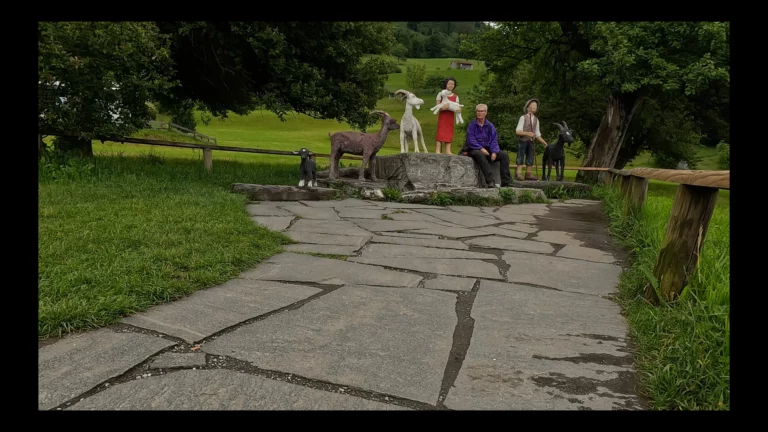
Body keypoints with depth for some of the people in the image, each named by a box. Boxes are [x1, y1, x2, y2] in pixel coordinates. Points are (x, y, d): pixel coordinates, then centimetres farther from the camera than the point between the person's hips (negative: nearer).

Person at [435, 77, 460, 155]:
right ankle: (437, 150, -9)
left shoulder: (455, 96, 10)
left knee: (449, 133, 2)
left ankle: (448, 151, 3)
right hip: (442, 116, -3)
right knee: (440, 133, -7)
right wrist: (443, 108, -25)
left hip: (450, 117, 3)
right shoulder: (441, 94, 2)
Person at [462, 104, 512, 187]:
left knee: (504, 155, -17)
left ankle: (505, 183, -20)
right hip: (475, 150, -4)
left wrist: (494, 152, -15)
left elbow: (494, 140, 3)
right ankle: (490, 182, -45)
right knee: (480, 154, -39)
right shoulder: (472, 125, -1)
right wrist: (481, 148, -24)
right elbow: (471, 140, -11)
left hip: (487, 150, 4)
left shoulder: (490, 125, 9)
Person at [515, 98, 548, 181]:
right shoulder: (523, 117, -4)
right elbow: (518, 131, -10)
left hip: (531, 141, 6)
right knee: (521, 157, -8)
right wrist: (527, 133, -23)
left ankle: (528, 174, 10)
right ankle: (518, 174, -7)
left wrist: (544, 142, 10)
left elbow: (537, 134, 16)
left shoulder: (536, 119, 12)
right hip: (523, 140, -5)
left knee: (530, 158, 5)